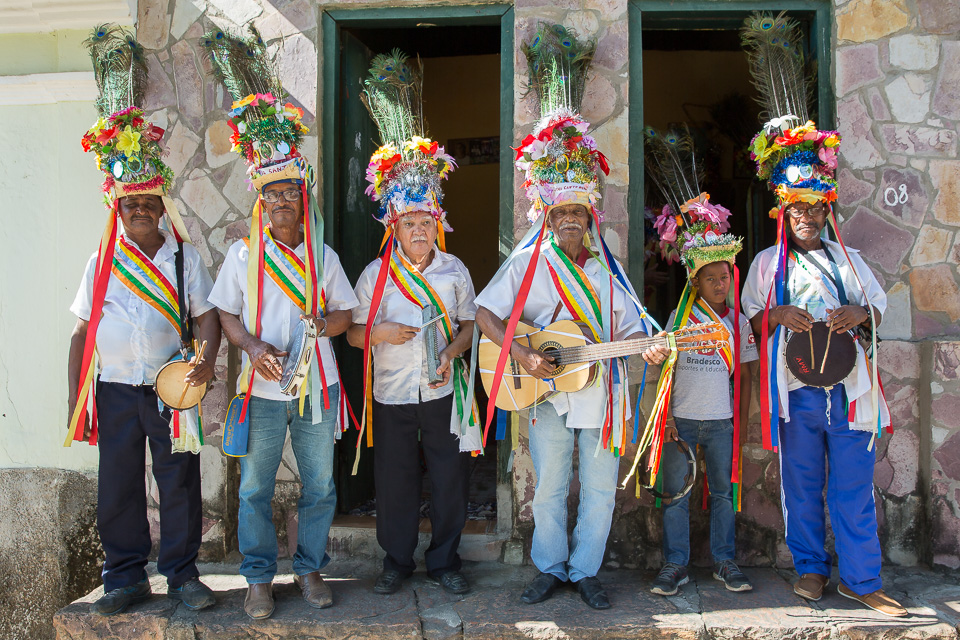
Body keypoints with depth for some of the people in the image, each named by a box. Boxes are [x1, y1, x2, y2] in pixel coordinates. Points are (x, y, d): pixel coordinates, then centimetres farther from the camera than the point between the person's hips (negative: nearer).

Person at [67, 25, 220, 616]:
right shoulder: (101, 263, 8)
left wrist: (206, 359, -22)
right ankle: (126, 577, 22)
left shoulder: (185, 256, 3)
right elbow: (83, 333, 9)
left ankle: (183, 574, 17)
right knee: (118, 486, 7)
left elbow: (207, 316, -2)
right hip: (115, 389, 2)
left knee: (179, 481, 3)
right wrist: (75, 398, 5)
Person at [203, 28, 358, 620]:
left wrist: (322, 324, -13)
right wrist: (253, 347, -14)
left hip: (318, 387, 1)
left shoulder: (323, 255, 4)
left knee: (320, 486, 9)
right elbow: (227, 314, 4)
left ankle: (310, 567, 27)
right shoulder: (243, 254, 2)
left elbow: (346, 313, 9)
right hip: (262, 391, -1)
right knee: (256, 488, 6)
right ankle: (260, 576, 23)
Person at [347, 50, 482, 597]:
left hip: (443, 392, 0)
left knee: (450, 478, 6)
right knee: (395, 480, 8)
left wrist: (451, 353, -11)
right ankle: (398, 561, 26)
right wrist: (379, 333, -17)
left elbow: (469, 324, 8)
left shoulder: (455, 271, 2)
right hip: (392, 393, 0)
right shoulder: (375, 274, 0)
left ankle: (445, 561, 24)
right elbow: (353, 333, 4)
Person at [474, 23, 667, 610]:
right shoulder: (528, 262, -3)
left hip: (601, 391, 3)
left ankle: (586, 571, 23)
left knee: (600, 489, 8)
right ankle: (551, 569, 25)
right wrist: (521, 354, -16)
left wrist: (647, 347, -12)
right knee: (550, 489, 8)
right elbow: (486, 312, -5)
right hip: (548, 391, -2)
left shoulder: (607, 267, 7)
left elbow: (626, 326, 9)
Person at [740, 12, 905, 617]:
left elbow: (878, 311, 13)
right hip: (796, 389, -1)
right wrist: (780, 315, -12)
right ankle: (811, 568, 22)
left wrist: (859, 314, -9)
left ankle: (862, 580, 10)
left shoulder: (847, 258, 13)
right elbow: (750, 318, 8)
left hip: (849, 386, 1)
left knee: (854, 487, 1)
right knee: (802, 485, 7)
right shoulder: (768, 263, 8)